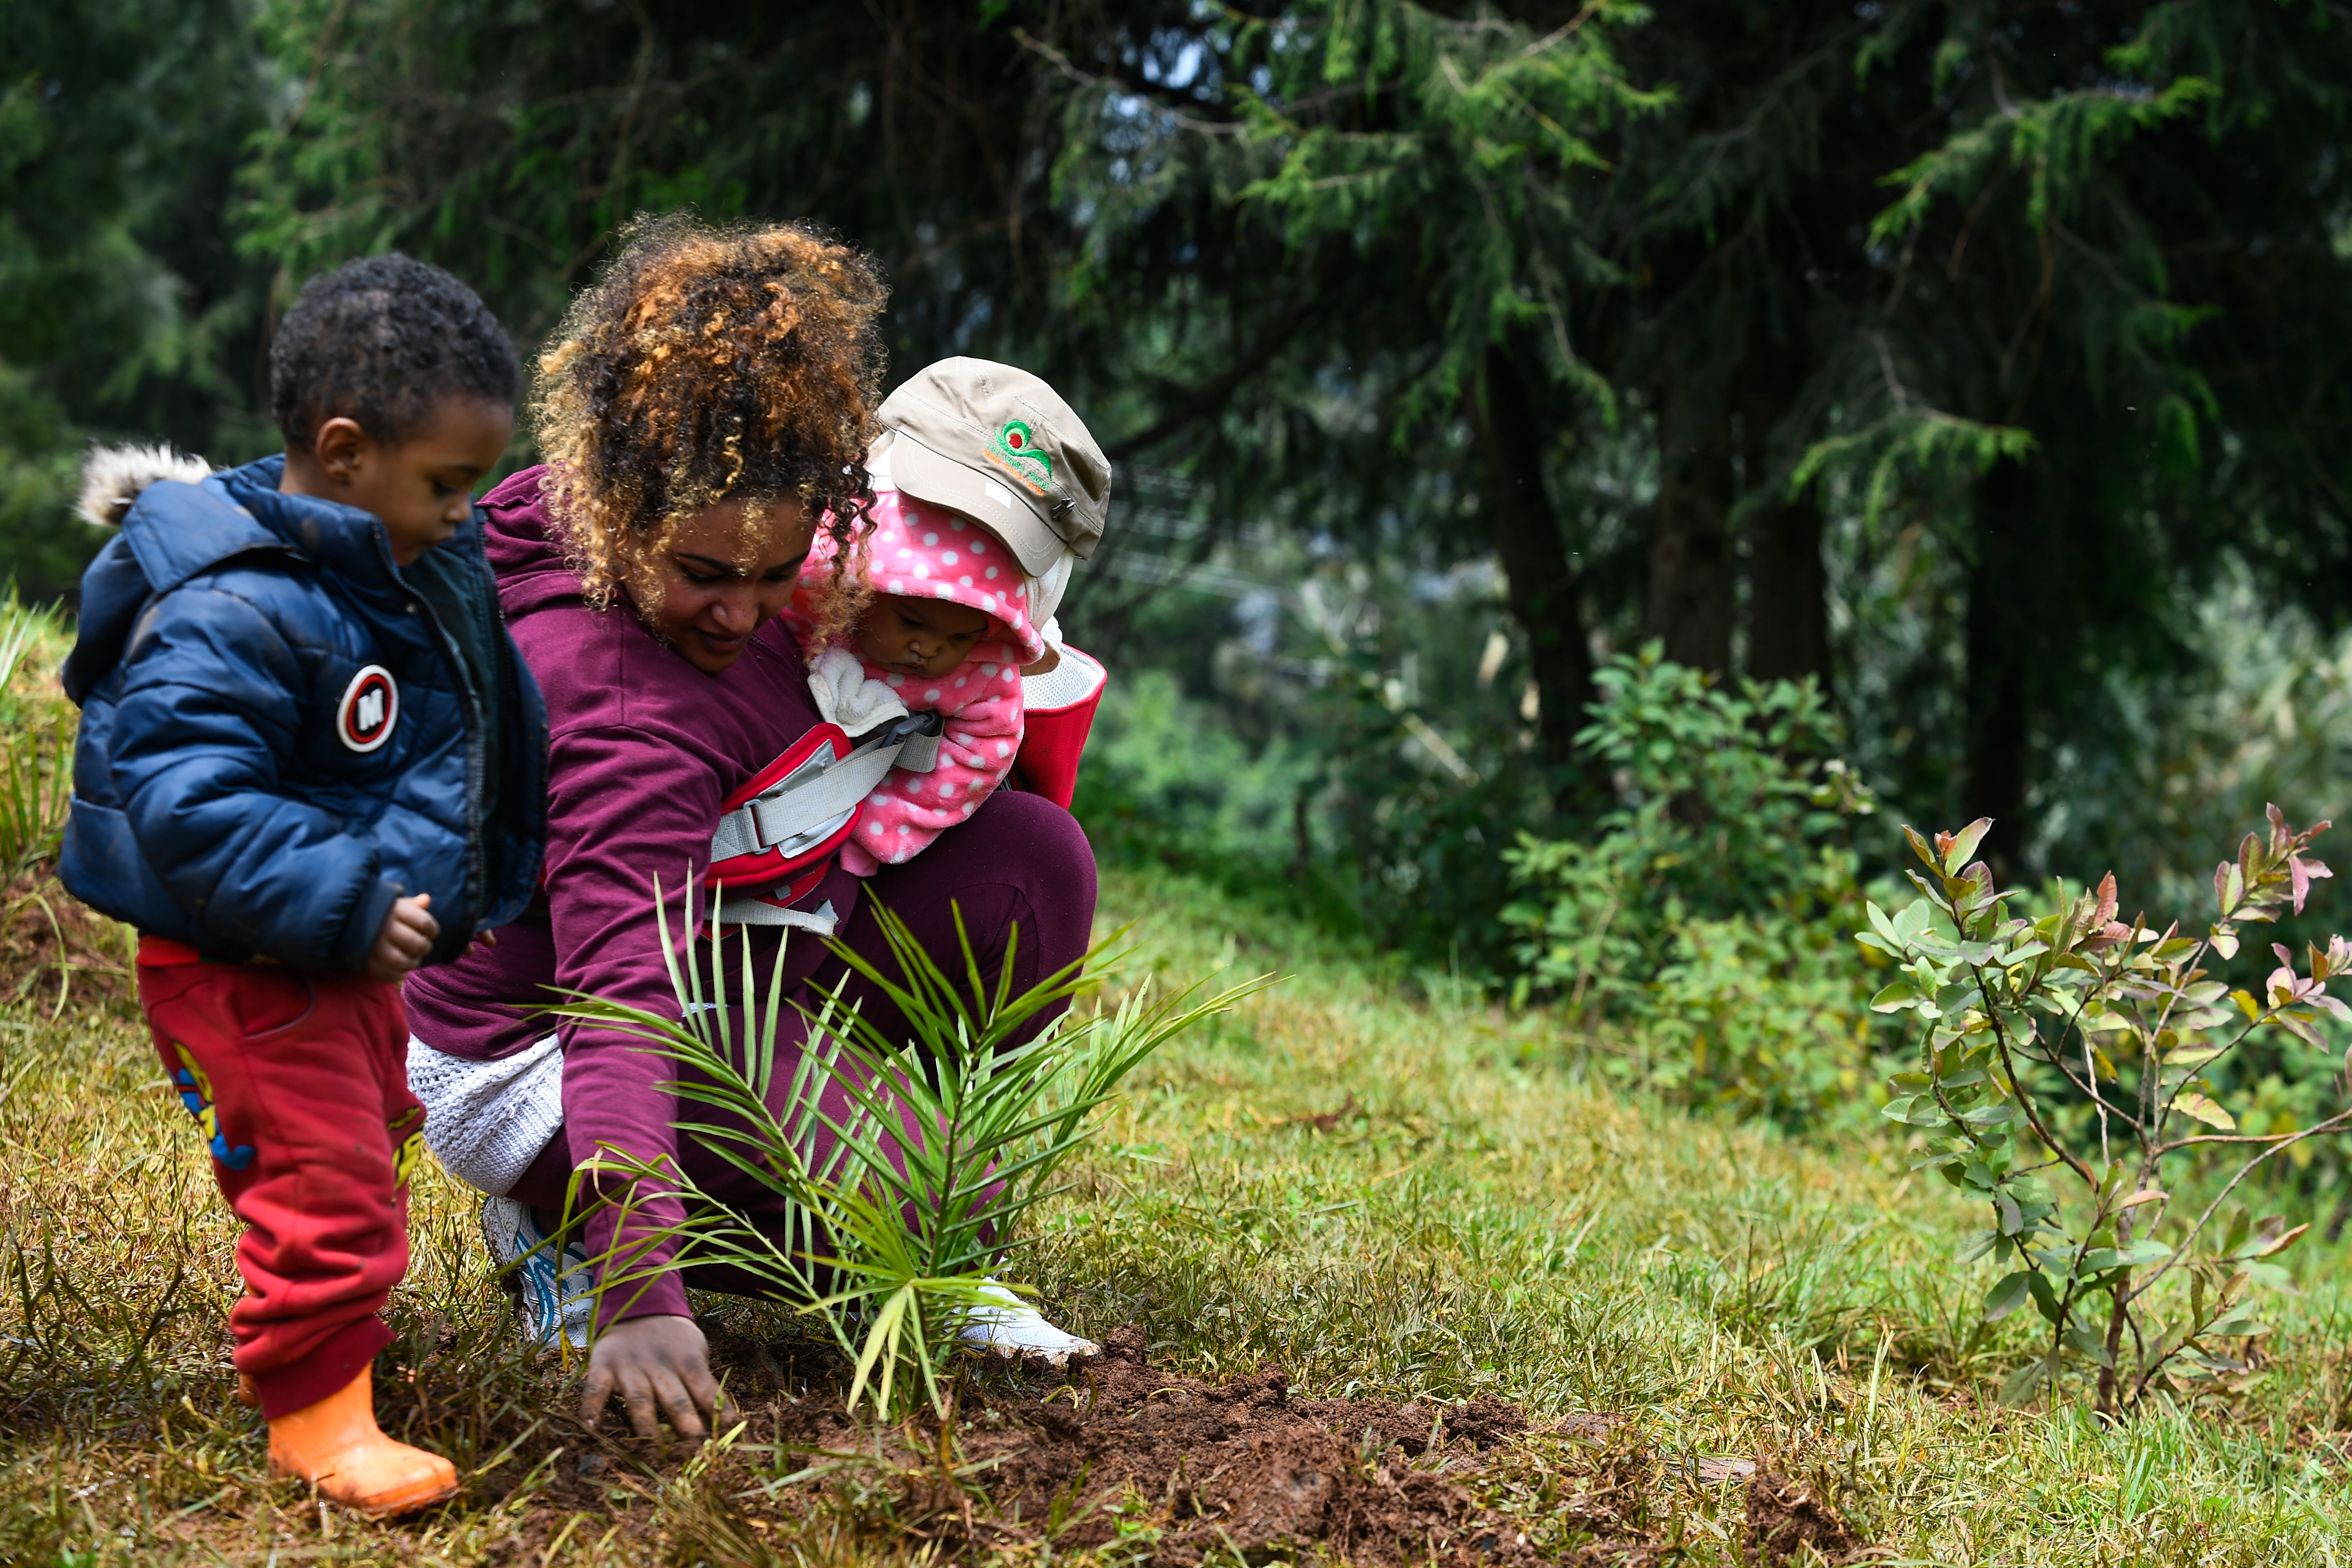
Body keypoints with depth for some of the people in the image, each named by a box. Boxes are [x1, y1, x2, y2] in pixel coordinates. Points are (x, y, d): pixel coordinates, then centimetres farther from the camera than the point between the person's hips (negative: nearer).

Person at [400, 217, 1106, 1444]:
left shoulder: (715, 541, -9)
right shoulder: (617, 717, -35)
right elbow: (624, 1014, -44)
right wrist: (639, 1298, -50)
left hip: (714, 960, 9)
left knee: (1027, 868, -4)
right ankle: (570, 1230, -4)